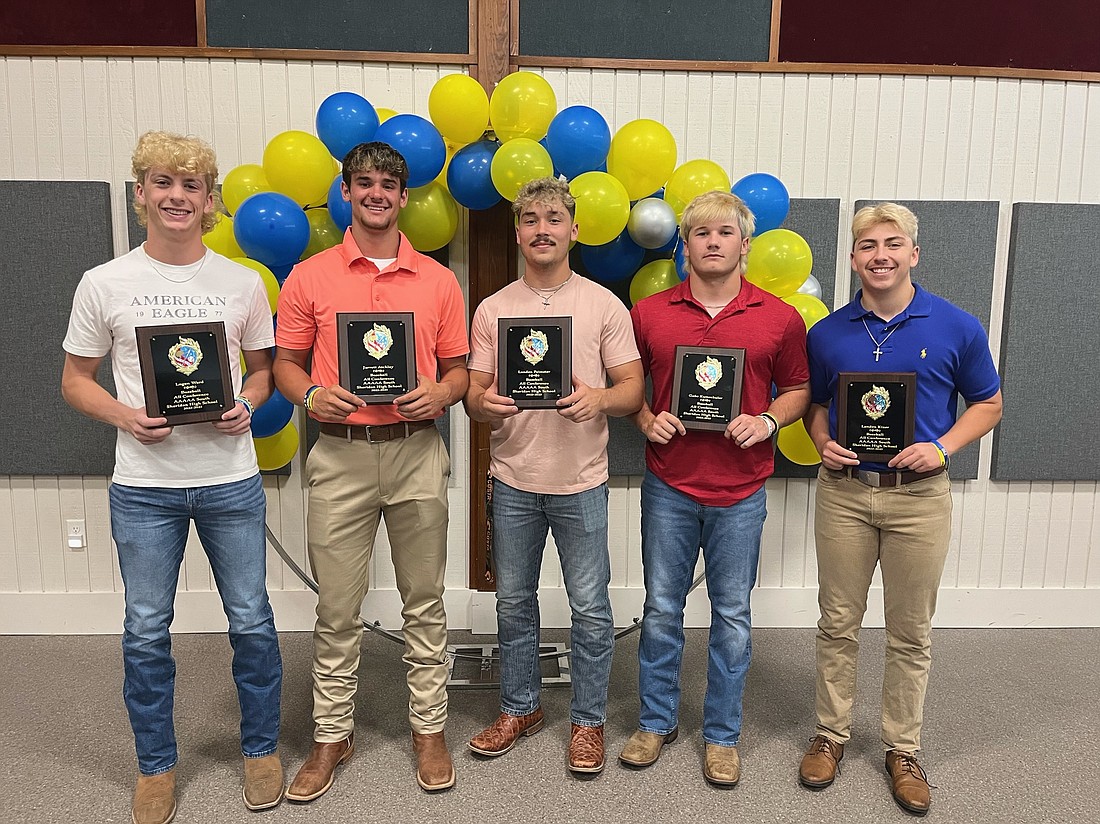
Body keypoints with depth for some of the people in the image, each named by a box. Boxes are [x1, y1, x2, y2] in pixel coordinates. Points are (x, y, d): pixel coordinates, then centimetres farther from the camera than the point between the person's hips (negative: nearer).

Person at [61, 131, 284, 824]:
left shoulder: (242, 283, 1)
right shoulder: (105, 285, 0)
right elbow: (76, 380, 6)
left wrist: (246, 406, -10)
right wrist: (126, 416, -13)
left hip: (231, 480, 0)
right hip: (144, 486, 0)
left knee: (252, 621, 9)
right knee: (146, 631, 11)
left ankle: (262, 748, 31)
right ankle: (156, 764, 32)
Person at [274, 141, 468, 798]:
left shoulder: (438, 281, 7)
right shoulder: (309, 277, 5)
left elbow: (458, 369, 10)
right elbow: (285, 364, 8)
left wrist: (439, 394, -11)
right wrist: (312, 394, -12)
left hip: (417, 452, 1)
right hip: (341, 454, 0)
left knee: (425, 602, 10)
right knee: (337, 608, 7)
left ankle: (429, 728, 26)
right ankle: (332, 735, 25)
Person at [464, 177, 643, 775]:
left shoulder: (605, 305, 0)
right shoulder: (492, 310, 7)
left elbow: (632, 387, -1)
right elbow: (473, 390, 6)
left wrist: (599, 399, -22)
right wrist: (485, 404, -17)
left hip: (580, 482, -2)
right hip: (512, 481, 3)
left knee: (590, 607, 6)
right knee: (513, 602, 15)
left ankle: (588, 721, 25)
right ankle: (519, 708, 34)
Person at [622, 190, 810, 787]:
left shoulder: (780, 319, 0)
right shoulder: (648, 313, 2)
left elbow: (798, 389, 9)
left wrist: (769, 420, -9)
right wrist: (646, 420, -7)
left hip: (740, 491, 0)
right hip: (669, 484, 1)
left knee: (732, 616, 10)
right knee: (661, 608, 11)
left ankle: (722, 734, 28)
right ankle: (656, 721, 30)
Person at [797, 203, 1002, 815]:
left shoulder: (958, 327, -2)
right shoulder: (827, 333, 2)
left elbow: (988, 403, 6)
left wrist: (942, 447, -11)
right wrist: (823, 443, -7)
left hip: (920, 495, -1)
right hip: (844, 491, 1)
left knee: (912, 631, 10)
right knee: (838, 624, 10)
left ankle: (904, 749, 27)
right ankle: (832, 734, 27)